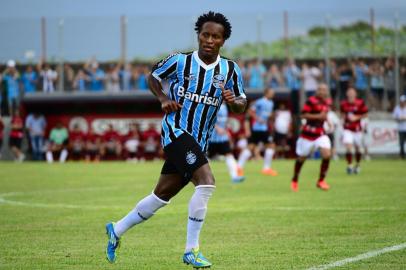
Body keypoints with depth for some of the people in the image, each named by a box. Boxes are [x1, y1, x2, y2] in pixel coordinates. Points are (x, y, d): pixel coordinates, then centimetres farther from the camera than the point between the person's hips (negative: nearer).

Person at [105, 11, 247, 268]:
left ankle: (117, 230, 32)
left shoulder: (230, 70, 2)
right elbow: (153, 76, 13)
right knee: (207, 182, -24)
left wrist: (233, 101, -16)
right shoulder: (180, 61, -4)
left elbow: (242, 105, 7)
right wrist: (164, 99, -5)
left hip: (200, 142, 5)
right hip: (176, 131, -5)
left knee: (163, 194, 13)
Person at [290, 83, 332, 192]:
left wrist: (325, 118, 4)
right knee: (301, 158, 9)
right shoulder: (311, 101, -16)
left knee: (327, 155, -15)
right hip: (308, 134, -5)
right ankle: (295, 180, 32)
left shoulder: (326, 102, 8)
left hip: (320, 133, 5)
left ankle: (321, 181, -1)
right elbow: (304, 115, -20)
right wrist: (318, 116, -23)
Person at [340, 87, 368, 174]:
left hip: (357, 129, 0)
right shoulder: (343, 104, -2)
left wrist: (356, 117, -15)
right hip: (347, 129, 0)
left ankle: (357, 165, 32)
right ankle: (349, 165, -9)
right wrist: (344, 119, -2)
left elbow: (365, 114, -2)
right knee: (348, 146, -18)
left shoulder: (360, 103, -10)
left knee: (358, 148, 11)